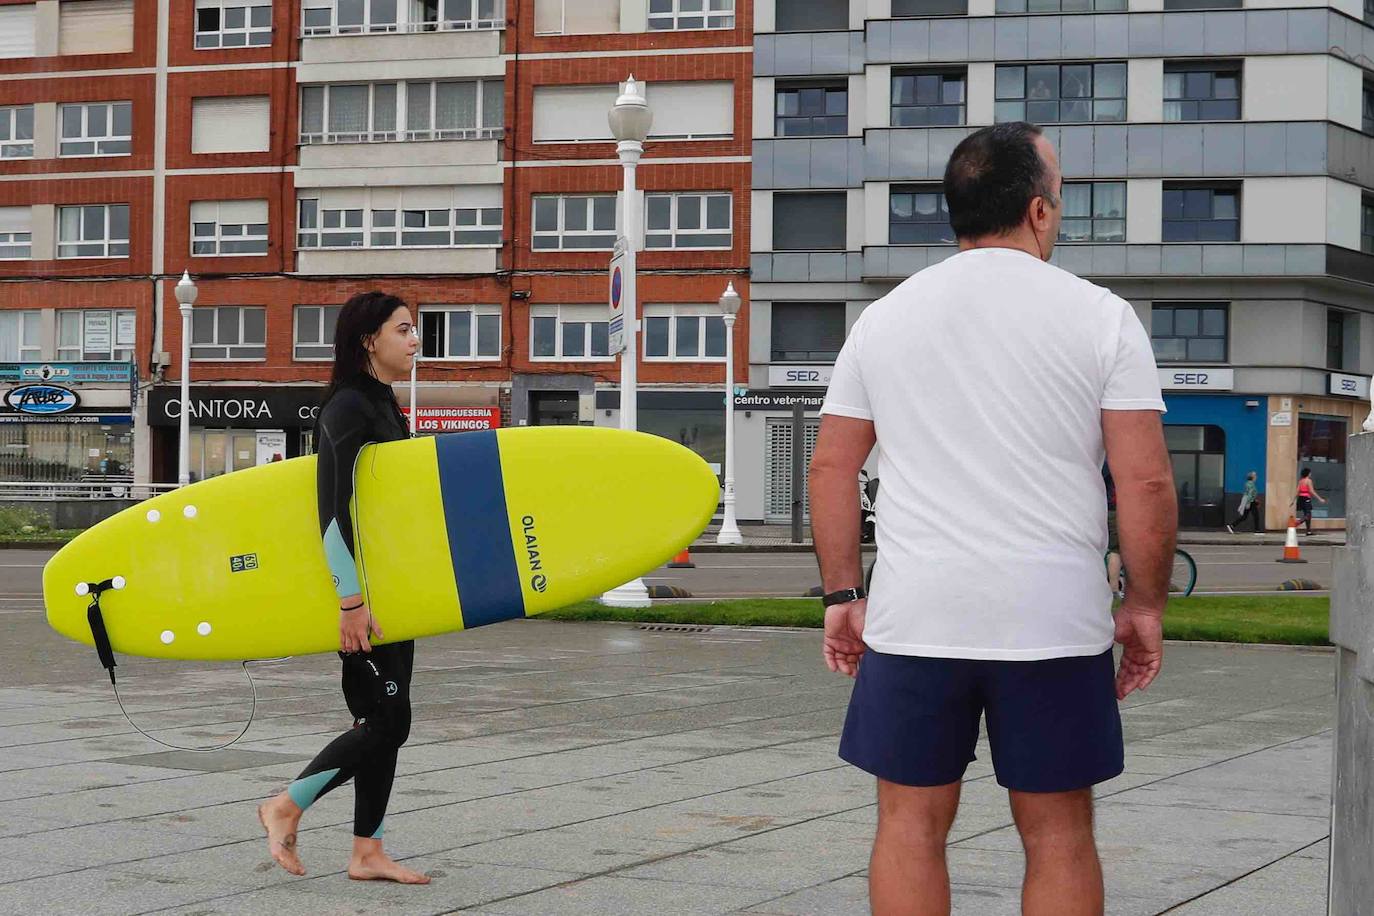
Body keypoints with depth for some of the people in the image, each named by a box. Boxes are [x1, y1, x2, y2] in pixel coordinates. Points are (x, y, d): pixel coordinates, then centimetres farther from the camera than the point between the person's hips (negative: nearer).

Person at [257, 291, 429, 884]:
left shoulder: (384, 407, 15)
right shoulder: (349, 407, -14)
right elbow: (337, 510, -20)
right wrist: (351, 602, -23)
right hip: (360, 587, -9)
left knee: (384, 723, 9)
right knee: (386, 720, -8)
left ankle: (367, 853, 14)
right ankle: (285, 808, 6)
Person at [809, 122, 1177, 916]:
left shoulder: (885, 316, 7)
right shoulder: (1100, 316, -2)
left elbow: (832, 467, 8)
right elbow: (1147, 481, -6)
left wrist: (843, 594, 15)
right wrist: (1146, 605, 4)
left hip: (915, 617, 2)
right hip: (1054, 622, -2)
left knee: (912, 823, 9)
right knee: (1058, 832, 7)